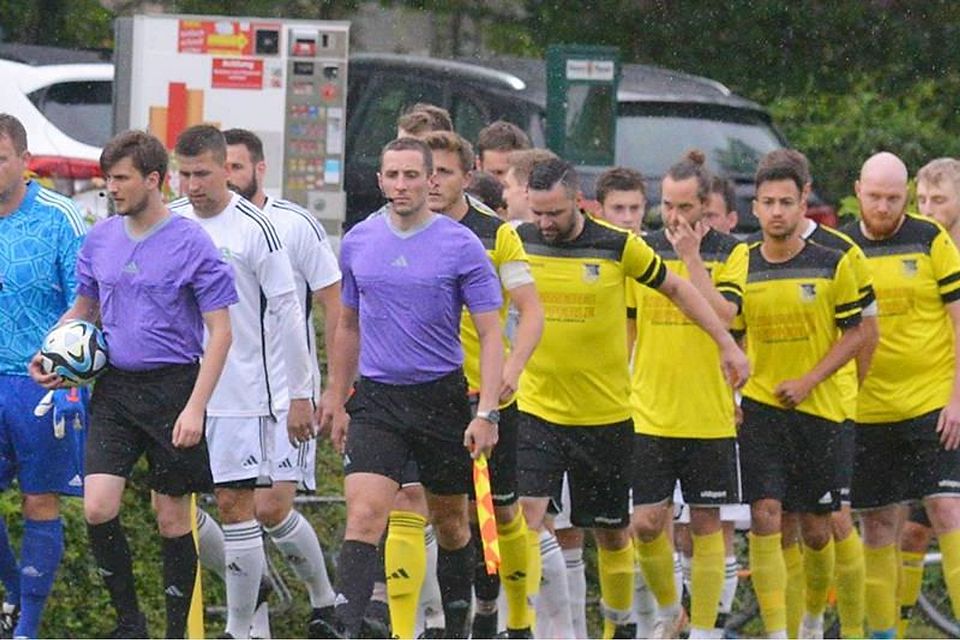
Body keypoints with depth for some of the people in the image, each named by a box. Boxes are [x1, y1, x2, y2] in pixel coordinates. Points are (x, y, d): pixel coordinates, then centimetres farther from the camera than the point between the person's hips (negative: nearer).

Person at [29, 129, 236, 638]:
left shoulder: (191, 243, -8)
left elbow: (220, 332, -8)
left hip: (173, 386, -4)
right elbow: (84, 309, 23)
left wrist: (195, 407, -15)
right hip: (114, 389, 4)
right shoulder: (100, 239, 7)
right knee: (97, 506, -9)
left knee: (172, 517, 2)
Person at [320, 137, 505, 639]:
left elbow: (490, 334, -6)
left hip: (442, 399, -1)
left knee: (450, 524, 11)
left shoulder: (461, 246, -6)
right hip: (376, 400, 1)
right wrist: (336, 400, 19)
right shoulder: (357, 242, 5)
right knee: (363, 516, -15)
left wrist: (486, 413, -15)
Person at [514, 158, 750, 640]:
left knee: (610, 531, 10)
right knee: (526, 518, -15)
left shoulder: (618, 246, -6)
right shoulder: (517, 243, -2)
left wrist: (727, 343, 5)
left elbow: (676, 289, 8)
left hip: (606, 414, 0)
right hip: (537, 410, 0)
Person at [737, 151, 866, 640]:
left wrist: (808, 381, -12)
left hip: (818, 411, -1)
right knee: (764, 517, -13)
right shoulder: (740, 267, 2)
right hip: (759, 410, 1)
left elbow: (854, 334, -1)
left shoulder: (832, 265, -3)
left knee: (815, 527, 6)